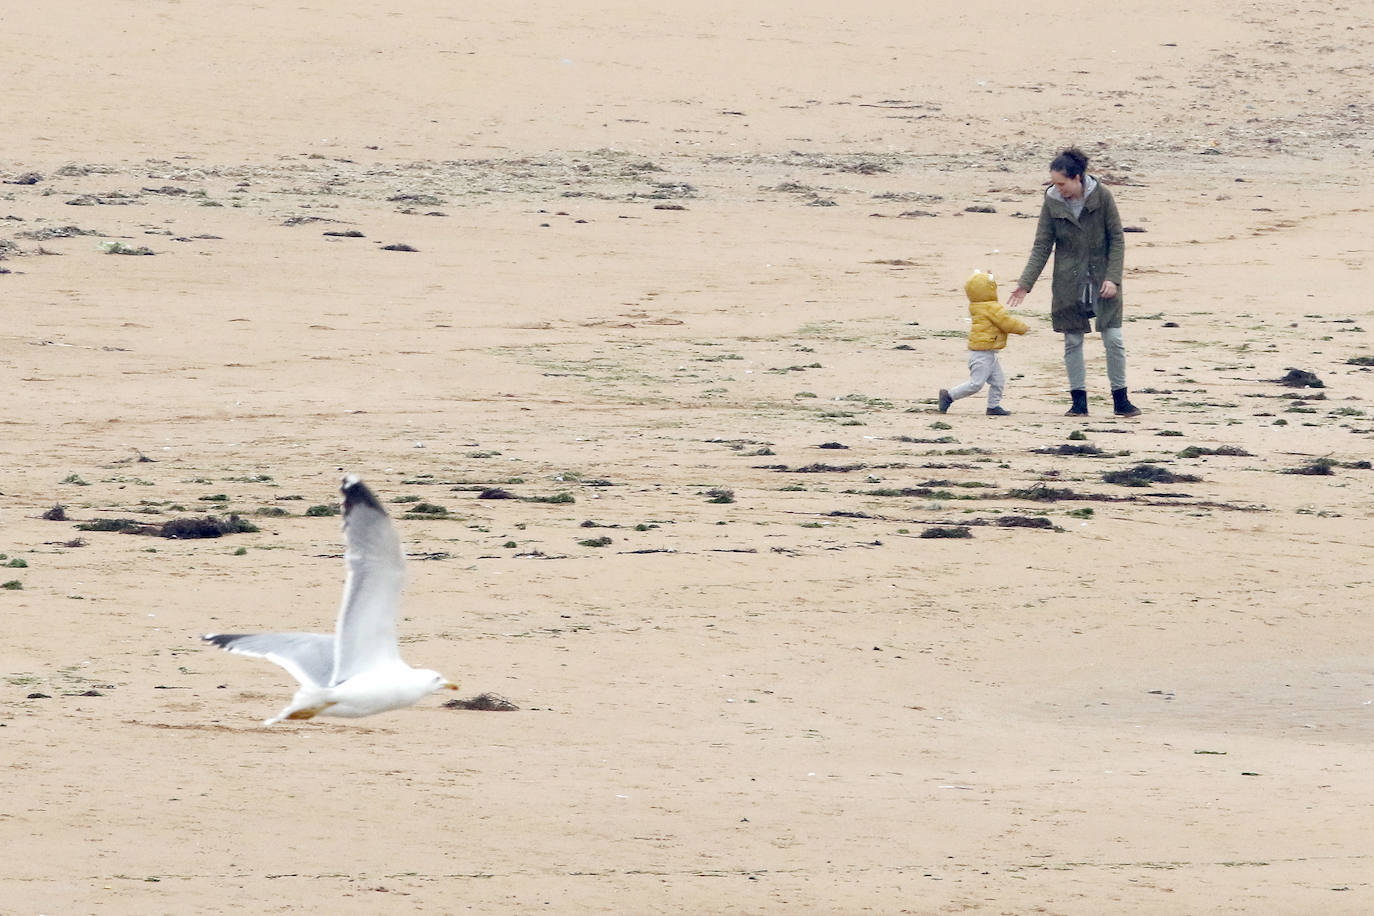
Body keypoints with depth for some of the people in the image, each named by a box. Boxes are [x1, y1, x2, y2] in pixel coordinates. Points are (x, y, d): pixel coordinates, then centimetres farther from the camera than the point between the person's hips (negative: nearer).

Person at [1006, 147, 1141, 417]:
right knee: (1072, 341, 2)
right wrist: (1025, 283, -8)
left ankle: (1120, 400, 9)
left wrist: (1113, 278, -13)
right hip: (1068, 283, 2)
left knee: (1113, 339, -3)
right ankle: (1079, 401, 11)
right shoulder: (1052, 202, -4)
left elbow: (1117, 240, -4)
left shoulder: (1102, 197, -9)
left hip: (1102, 280, -2)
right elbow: (1042, 246, 0)